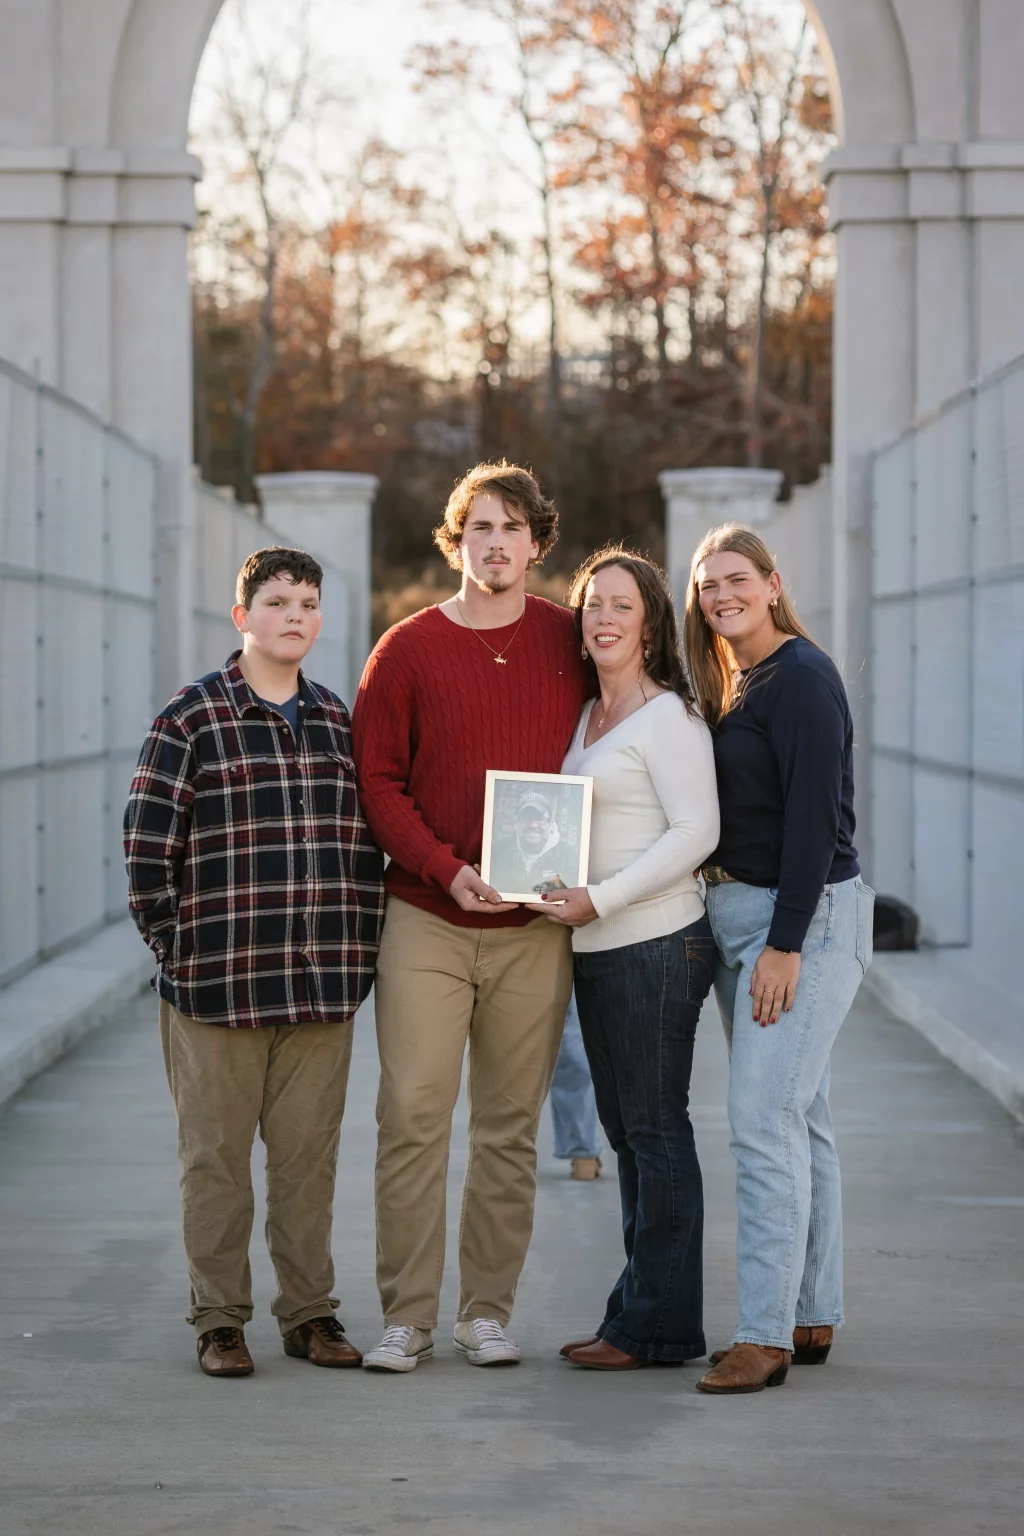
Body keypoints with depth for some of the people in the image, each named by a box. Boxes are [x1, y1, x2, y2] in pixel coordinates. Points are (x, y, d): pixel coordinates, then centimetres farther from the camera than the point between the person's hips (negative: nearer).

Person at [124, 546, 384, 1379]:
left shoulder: (338, 720, 10)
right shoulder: (191, 718, -3)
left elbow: (366, 841, 14)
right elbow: (148, 844, -5)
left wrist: (361, 949, 8)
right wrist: (179, 949, -6)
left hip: (324, 989, 4)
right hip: (217, 987, -4)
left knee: (310, 1155, 10)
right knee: (216, 1158, 5)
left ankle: (310, 1312, 20)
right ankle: (219, 1319, 14)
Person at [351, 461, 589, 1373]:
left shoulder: (570, 644, 7)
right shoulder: (407, 651, 1)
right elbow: (377, 781, 0)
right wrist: (448, 869, -13)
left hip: (535, 927, 2)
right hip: (427, 921, -2)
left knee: (510, 1127, 6)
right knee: (413, 1116, -5)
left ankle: (488, 1313, 14)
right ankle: (407, 1318, 1)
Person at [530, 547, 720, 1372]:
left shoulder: (668, 715, -10)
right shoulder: (588, 716, 16)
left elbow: (696, 831, -17)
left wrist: (601, 899, -19)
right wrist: (564, 893, 7)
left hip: (657, 943, -9)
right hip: (597, 948, 9)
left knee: (657, 1131, -3)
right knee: (628, 1132, 12)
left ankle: (658, 1326, 2)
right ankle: (638, 1310, 19)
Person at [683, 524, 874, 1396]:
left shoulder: (801, 677, -13)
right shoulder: (732, 686, 15)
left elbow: (815, 815, -19)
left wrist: (785, 943, -21)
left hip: (808, 916, -9)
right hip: (741, 914, 9)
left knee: (765, 1121, -13)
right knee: (800, 1119, 12)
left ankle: (767, 1334, -11)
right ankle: (814, 1320, 17)